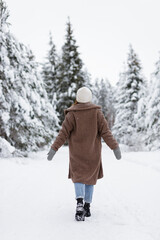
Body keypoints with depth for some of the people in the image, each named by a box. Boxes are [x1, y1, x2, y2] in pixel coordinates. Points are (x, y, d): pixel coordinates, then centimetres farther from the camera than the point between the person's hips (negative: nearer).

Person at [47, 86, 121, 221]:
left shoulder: (72, 114, -8)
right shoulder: (96, 112, -5)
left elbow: (64, 133, -12)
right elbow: (105, 131, -9)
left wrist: (54, 148, -8)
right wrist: (115, 147, -6)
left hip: (76, 152, -1)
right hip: (93, 152, 1)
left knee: (78, 177, 7)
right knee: (90, 178, 15)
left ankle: (80, 203, -17)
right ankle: (87, 207, 16)